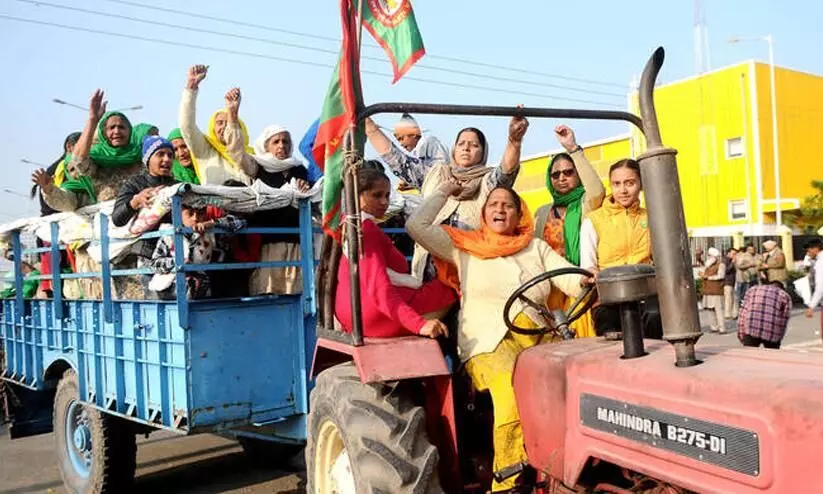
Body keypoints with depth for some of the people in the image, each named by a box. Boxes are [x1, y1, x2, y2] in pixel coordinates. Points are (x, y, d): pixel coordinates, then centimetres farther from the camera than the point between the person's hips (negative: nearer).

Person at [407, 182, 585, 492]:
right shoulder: (464, 247, 13)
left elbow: (572, 280, 11)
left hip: (539, 337, 3)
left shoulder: (537, 247, 21)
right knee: (512, 398, -33)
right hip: (488, 342, -3)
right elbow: (417, 226, 3)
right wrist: (443, 191, 15)